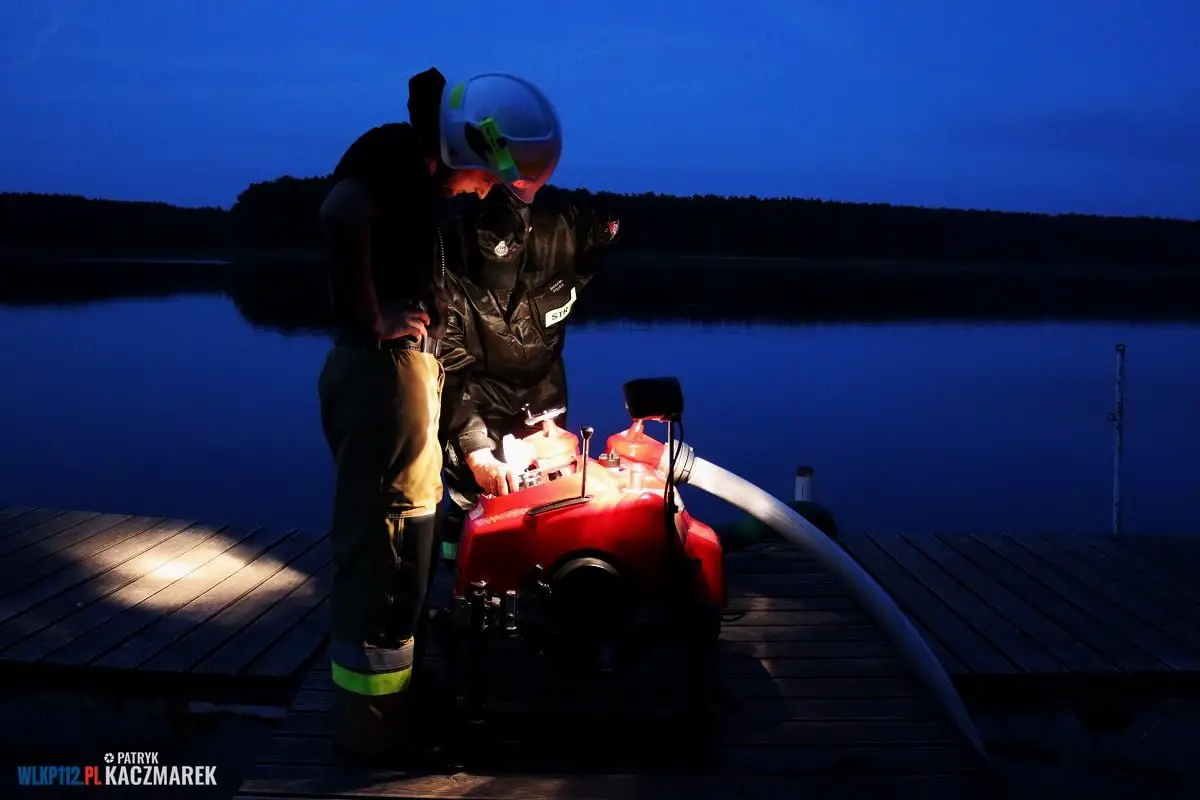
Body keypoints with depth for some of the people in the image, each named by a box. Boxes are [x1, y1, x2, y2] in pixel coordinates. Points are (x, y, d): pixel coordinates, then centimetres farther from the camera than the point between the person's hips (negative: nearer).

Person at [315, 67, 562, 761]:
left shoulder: (417, 166, 15)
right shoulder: (398, 153, -13)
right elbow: (342, 214, -33)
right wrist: (370, 320, -24)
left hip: (400, 369, 10)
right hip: (386, 369, -10)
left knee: (398, 536, 18)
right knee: (383, 543, -2)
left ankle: (388, 703, 31)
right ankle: (371, 720, 8)